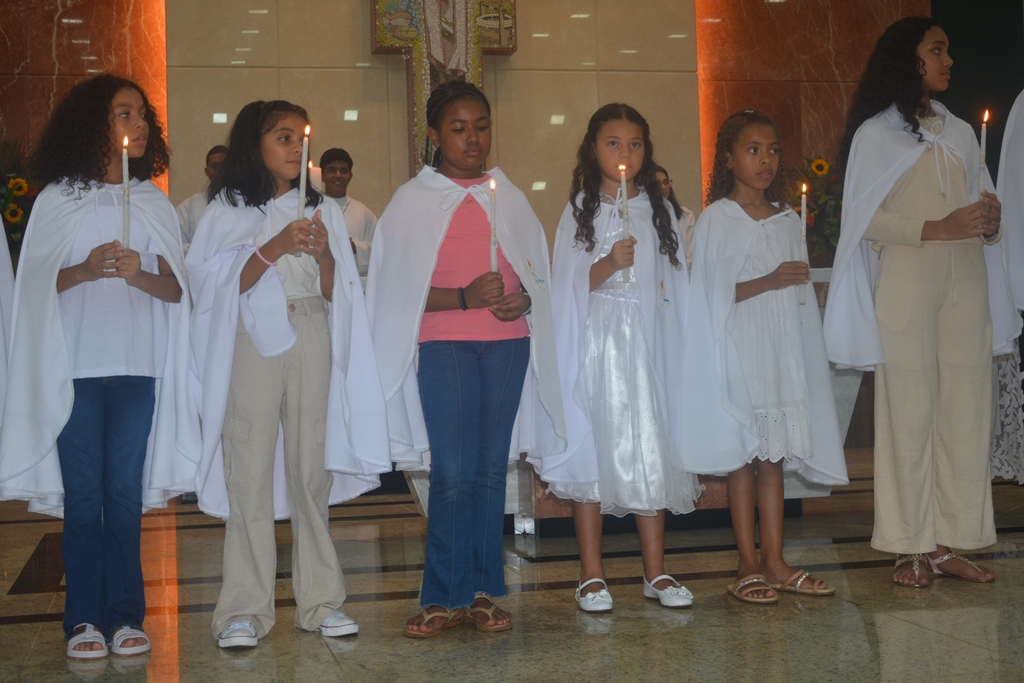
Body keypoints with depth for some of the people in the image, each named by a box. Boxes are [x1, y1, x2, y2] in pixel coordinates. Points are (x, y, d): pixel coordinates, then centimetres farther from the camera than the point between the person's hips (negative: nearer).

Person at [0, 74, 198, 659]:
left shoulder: (154, 203, 12)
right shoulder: (59, 199, 7)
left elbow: (176, 290, 5)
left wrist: (141, 275, -15)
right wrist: (85, 270, -14)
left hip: (138, 367, 1)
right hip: (74, 365, -1)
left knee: (125, 490, 1)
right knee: (82, 492, -1)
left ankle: (125, 614, 7)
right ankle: (85, 617, 6)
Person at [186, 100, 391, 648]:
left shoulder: (322, 208, 15)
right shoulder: (229, 209, 5)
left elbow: (335, 291, 10)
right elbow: (221, 284, -5)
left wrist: (324, 254, -10)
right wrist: (275, 247, -16)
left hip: (311, 341, 3)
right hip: (253, 342, -3)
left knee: (312, 470, 4)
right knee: (250, 474, -5)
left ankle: (319, 600, 10)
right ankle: (244, 609, 0)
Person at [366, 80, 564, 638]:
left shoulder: (508, 196, 14)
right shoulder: (414, 200, 3)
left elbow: (537, 271, 16)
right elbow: (399, 289, -3)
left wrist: (523, 299, -6)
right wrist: (464, 298, -17)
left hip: (507, 344, 3)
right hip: (444, 346, -3)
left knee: (492, 469, 5)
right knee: (452, 474, -7)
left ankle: (483, 591, 13)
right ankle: (445, 597, 3)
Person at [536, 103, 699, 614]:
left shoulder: (659, 211, 12)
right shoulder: (579, 210, 5)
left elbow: (675, 285, 12)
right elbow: (568, 288, 1)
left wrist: (678, 350, 5)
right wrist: (607, 265, -18)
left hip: (649, 342, 2)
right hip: (596, 342, -2)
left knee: (652, 451, 1)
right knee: (593, 447, -3)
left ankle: (656, 572, 9)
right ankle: (591, 575, 5)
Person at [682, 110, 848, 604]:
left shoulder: (787, 221, 12)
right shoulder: (716, 219, -3)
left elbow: (800, 292, 17)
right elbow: (712, 294, -10)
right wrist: (768, 282, -18)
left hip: (782, 347, 5)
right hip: (736, 349, -5)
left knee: (774, 453, 7)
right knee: (743, 455, 0)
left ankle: (775, 562, 13)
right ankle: (748, 565, 7)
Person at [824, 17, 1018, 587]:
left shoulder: (961, 132, 19)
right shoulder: (877, 133, 3)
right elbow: (866, 222, -5)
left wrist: (990, 220, 0)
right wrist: (938, 228, -16)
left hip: (966, 282, 5)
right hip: (905, 281, -5)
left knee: (967, 411, 0)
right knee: (909, 411, -5)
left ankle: (949, 543, 6)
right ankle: (912, 549, 0)